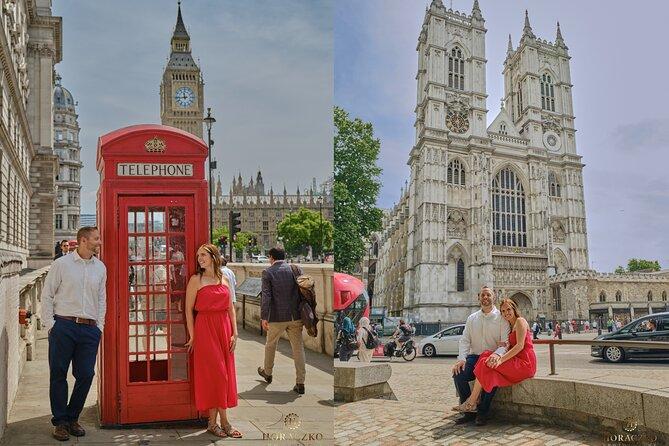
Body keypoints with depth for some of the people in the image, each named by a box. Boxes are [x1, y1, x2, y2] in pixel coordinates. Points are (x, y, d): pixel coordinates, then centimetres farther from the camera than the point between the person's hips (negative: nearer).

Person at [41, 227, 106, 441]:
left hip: (90, 329, 3)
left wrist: (99, 326, 9)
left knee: (86, 375, 3)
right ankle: (60, 421, 17)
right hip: (63, 326, -3)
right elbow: (47, 296, 2)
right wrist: (50, 324, -4)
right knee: (58, 374, 4)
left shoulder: (100, 267, 11)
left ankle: (72, 418, 21)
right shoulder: (61, 264, 0)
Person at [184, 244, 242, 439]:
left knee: (224, 374, 6)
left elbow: (230, 308, 10)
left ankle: (213, 422, 16)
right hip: (205, 329, -5)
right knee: (215, 373, -2)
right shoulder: (196, 280, -3)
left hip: (224, 329, 5)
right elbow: (189, 309, -4)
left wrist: (234, 333, 3)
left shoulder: (224, 279, 10)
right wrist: (192, 336, -8)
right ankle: (224, 422, 6)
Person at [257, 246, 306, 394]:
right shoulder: (296, 269, 4)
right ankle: (300, 383, 4)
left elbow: (266, 296, -11)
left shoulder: (268, 272, -4)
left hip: (277, 317, -2)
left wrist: (264, 317, -10)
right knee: (298, 348, 6)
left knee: (270, 345, 21)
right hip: (295, 316, 2)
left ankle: (267, 372, 40)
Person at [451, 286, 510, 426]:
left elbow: (506, 342, -8)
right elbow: (465, 340, 7)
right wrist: (461, 358, -11)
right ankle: (469, 411, -7)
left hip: (492, 359, -3)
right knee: (458, 374, -23)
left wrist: (497, 354, -29)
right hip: (475, 357, 3)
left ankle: (483, 413, -13)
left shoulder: (501, 317, 2)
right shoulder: (472, 318, 14)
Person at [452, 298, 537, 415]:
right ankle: (476, 399, -17)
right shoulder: (511, 326, 24)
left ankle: (471, 403, -16)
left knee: (486, 364, -18)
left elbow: (520, 345, -16)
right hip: (517, 361, 9)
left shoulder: (520, 321, -3)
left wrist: (501, 360, -22)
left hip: (525, 363, -9)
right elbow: (512, 348, 14)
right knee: (487, 355, -8)